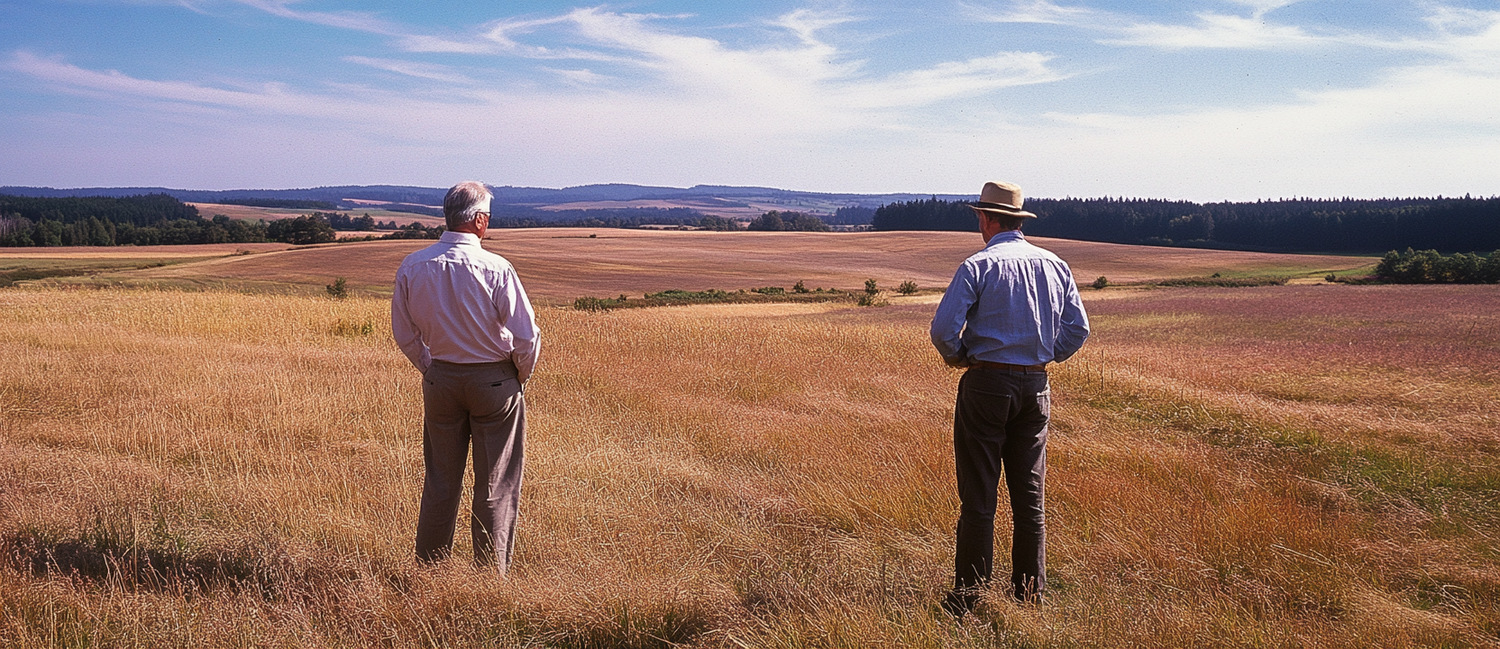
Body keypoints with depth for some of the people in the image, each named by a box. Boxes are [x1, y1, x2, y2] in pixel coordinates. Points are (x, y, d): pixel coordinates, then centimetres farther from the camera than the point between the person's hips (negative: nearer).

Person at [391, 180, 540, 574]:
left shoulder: (412, 267, -4)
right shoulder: (496, 269, -17)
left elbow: (404, 334, 6)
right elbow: (527, 337, -14)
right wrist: (521, 375, 4)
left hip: (439, 379, 4)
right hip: (495, 380, -4)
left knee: (440, 481, 15)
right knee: (496, 486, 6)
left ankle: (428, 568, 24)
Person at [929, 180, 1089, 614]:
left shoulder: (978, 266, -9)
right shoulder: (1055, 267, 7)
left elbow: (943, 328, -15)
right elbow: (1077, 330, 8)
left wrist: (956, 357, 4)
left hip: (986, 384, -5)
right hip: (1036, 387, 5)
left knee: (979, 496, 1)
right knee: (1029, 495, 11)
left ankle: (970, 596, 6)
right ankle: (1030, 593, 17)